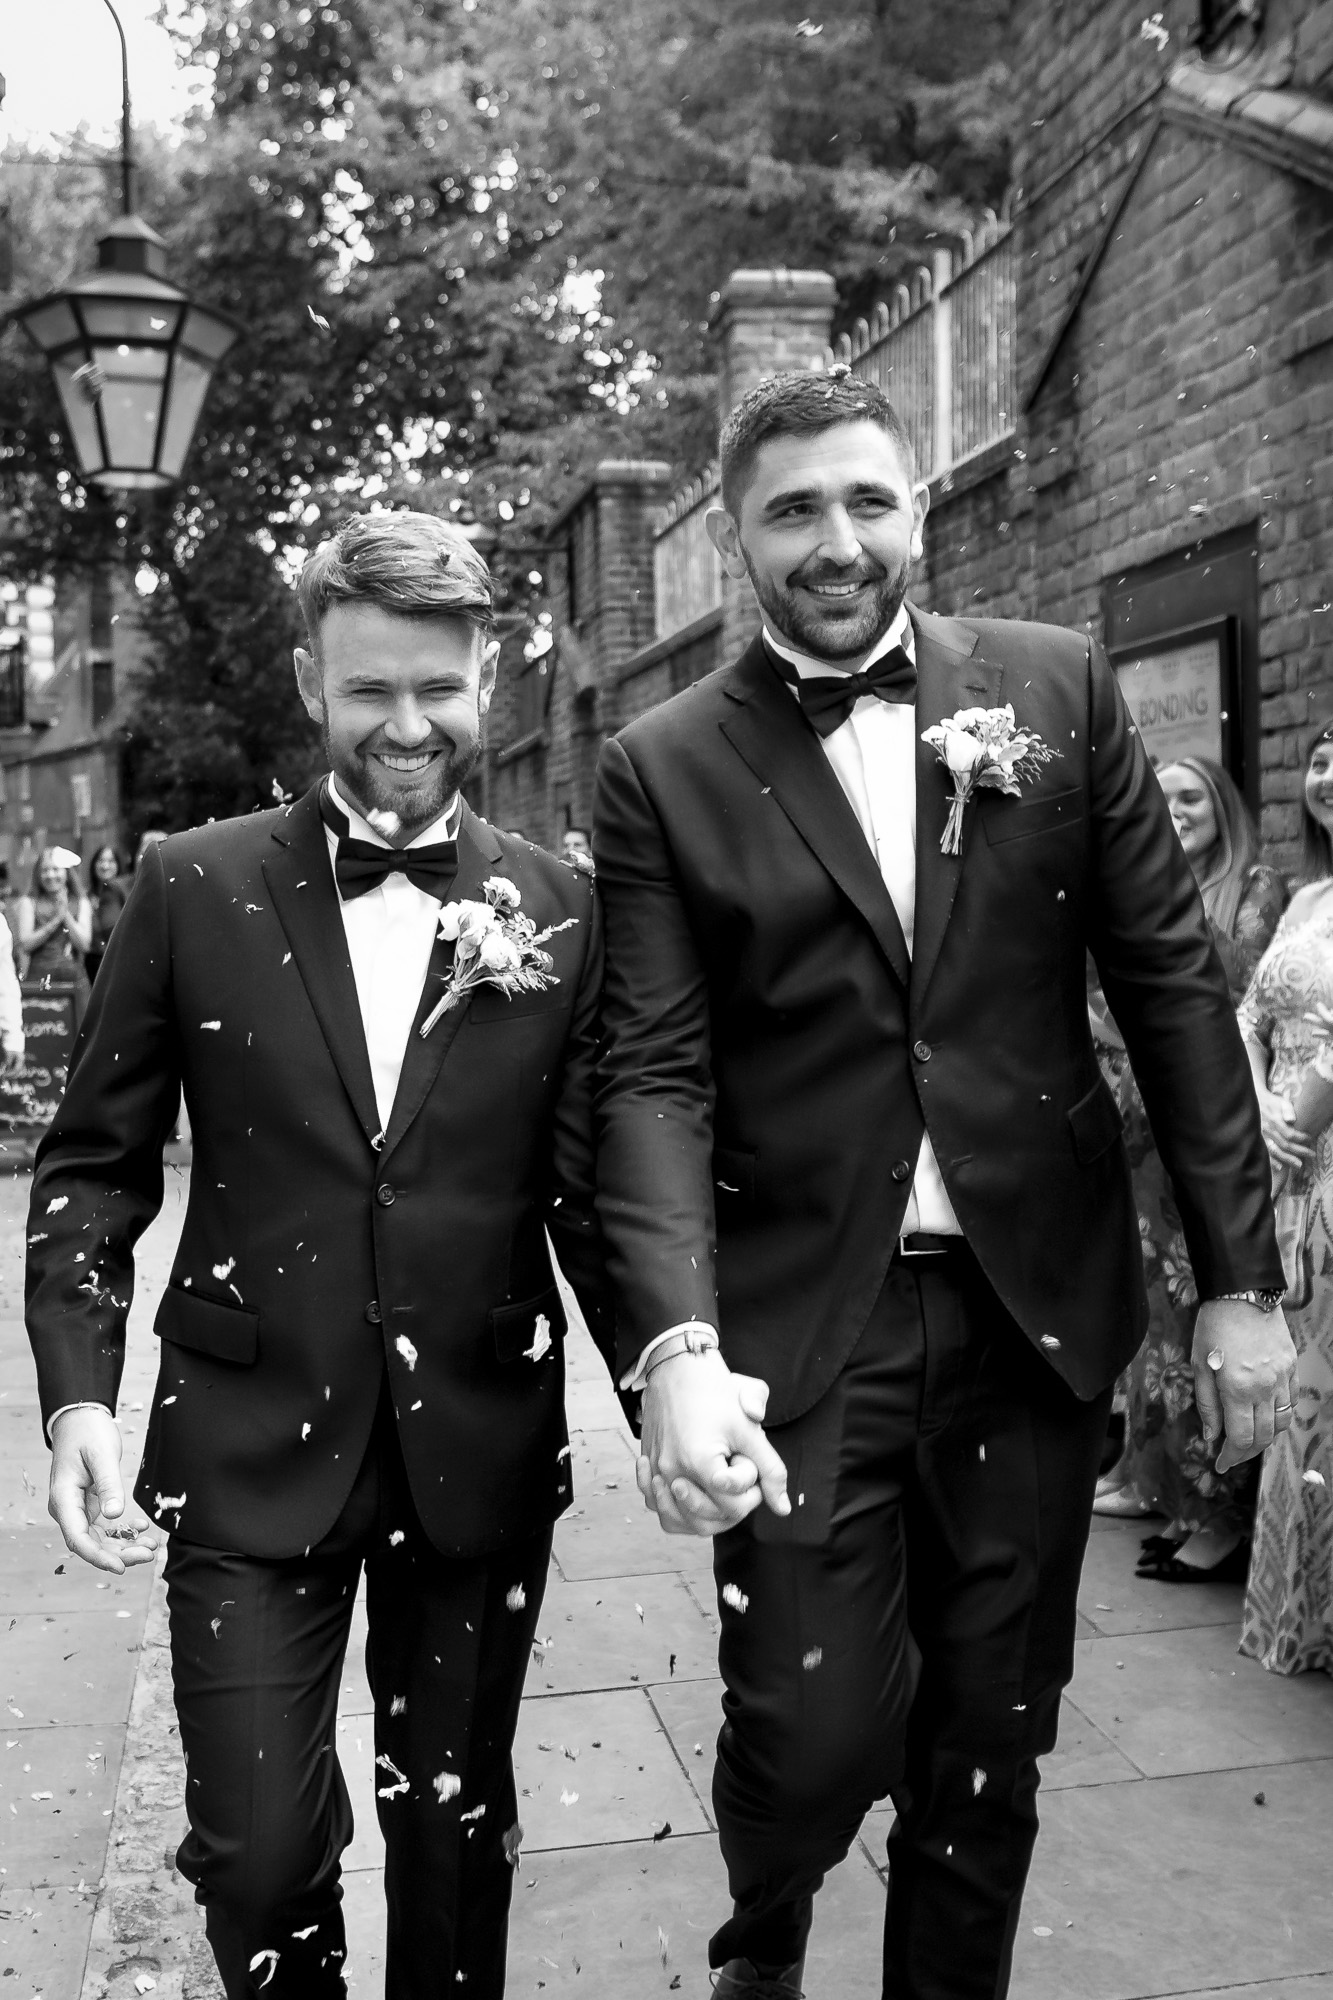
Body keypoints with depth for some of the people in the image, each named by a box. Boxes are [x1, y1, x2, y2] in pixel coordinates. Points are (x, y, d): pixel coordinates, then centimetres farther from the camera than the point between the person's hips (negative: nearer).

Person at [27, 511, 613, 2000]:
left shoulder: (560, 914, 0)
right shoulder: (195, 890, -2)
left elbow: (589, 1188, 2)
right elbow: (91, 1164, 2)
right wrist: (77, 1391, -9)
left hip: (481, 1451, 1)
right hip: (251, 1447, -1)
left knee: (458, 1830, 16)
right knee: (258, 1850, 4)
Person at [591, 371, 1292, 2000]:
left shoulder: (1057, 688, 3)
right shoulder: (663, 769, -2)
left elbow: (1171, 985, 3)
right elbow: (655, 1075, -9)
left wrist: (1241, 1280, 0)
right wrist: (677, 1348, -22)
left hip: (1038, 1305, 2)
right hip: (802, 1325, -2)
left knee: (991, 1738, 13)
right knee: (813, 1730, 1)